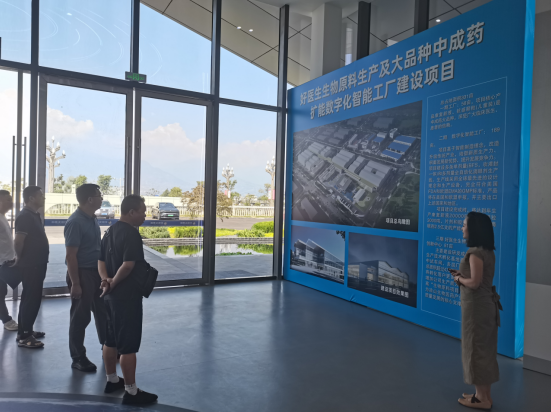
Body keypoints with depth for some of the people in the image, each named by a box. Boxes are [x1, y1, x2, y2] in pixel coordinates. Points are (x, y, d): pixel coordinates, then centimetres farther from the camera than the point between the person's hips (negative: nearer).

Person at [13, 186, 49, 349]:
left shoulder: (34, 215, 13)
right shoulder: (25, 216, -17)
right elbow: (18, 242, -22)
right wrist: (21, 258, -8)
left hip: (36, 264, 10)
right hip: (30, 265, -10)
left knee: (30, 299, 16)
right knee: (31, 300, -4)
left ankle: (26, 331, 27)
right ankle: (24, 337, 3)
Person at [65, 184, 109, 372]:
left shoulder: (92, 218, 7)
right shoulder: (75, 222, -19)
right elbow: (70, 255, -20)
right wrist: (75, 283, -20)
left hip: (96, 271, 9)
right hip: (82, 273, -8)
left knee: (103, 311, 18)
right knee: (81, 316, 4)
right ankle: (78, 358, 18)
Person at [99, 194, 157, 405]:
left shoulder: (110, 231, 11)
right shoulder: (131, 233, -19)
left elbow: (101, 259, 12)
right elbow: (128, 265, -27)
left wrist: (106, 279, -3)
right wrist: (113, 283, -13)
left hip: (112, 294, 10)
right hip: (127, 296, -10)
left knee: (111, 340, 20)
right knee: (129, 345, -2)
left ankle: (111, 380, 34)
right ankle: (131, 391, 7)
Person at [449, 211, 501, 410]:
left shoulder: (475, 252, -20)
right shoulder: (488, 252, 10)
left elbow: (474, 282, -22)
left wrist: (459, 279, -5)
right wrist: (462, 274, 7)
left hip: (476, 305, -10)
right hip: (486, 303, 10)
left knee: (476, 348, 2)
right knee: (485, 348, 15)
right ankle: (485, 395, 26)